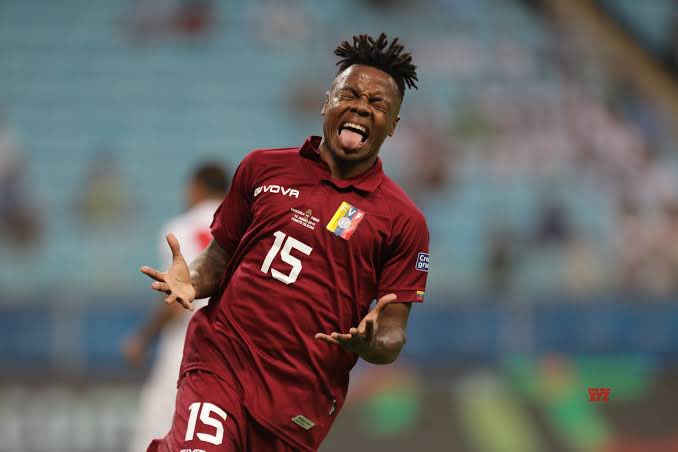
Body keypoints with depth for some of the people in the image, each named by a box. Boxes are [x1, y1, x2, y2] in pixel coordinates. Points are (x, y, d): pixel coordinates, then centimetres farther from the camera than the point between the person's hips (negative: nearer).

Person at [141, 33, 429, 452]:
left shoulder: (404, 220, 3)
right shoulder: (263, 167, 10)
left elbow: (393, 337, 3)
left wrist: (370, 343, -19)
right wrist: (190, 281, -2)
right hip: (219, 364, 0)